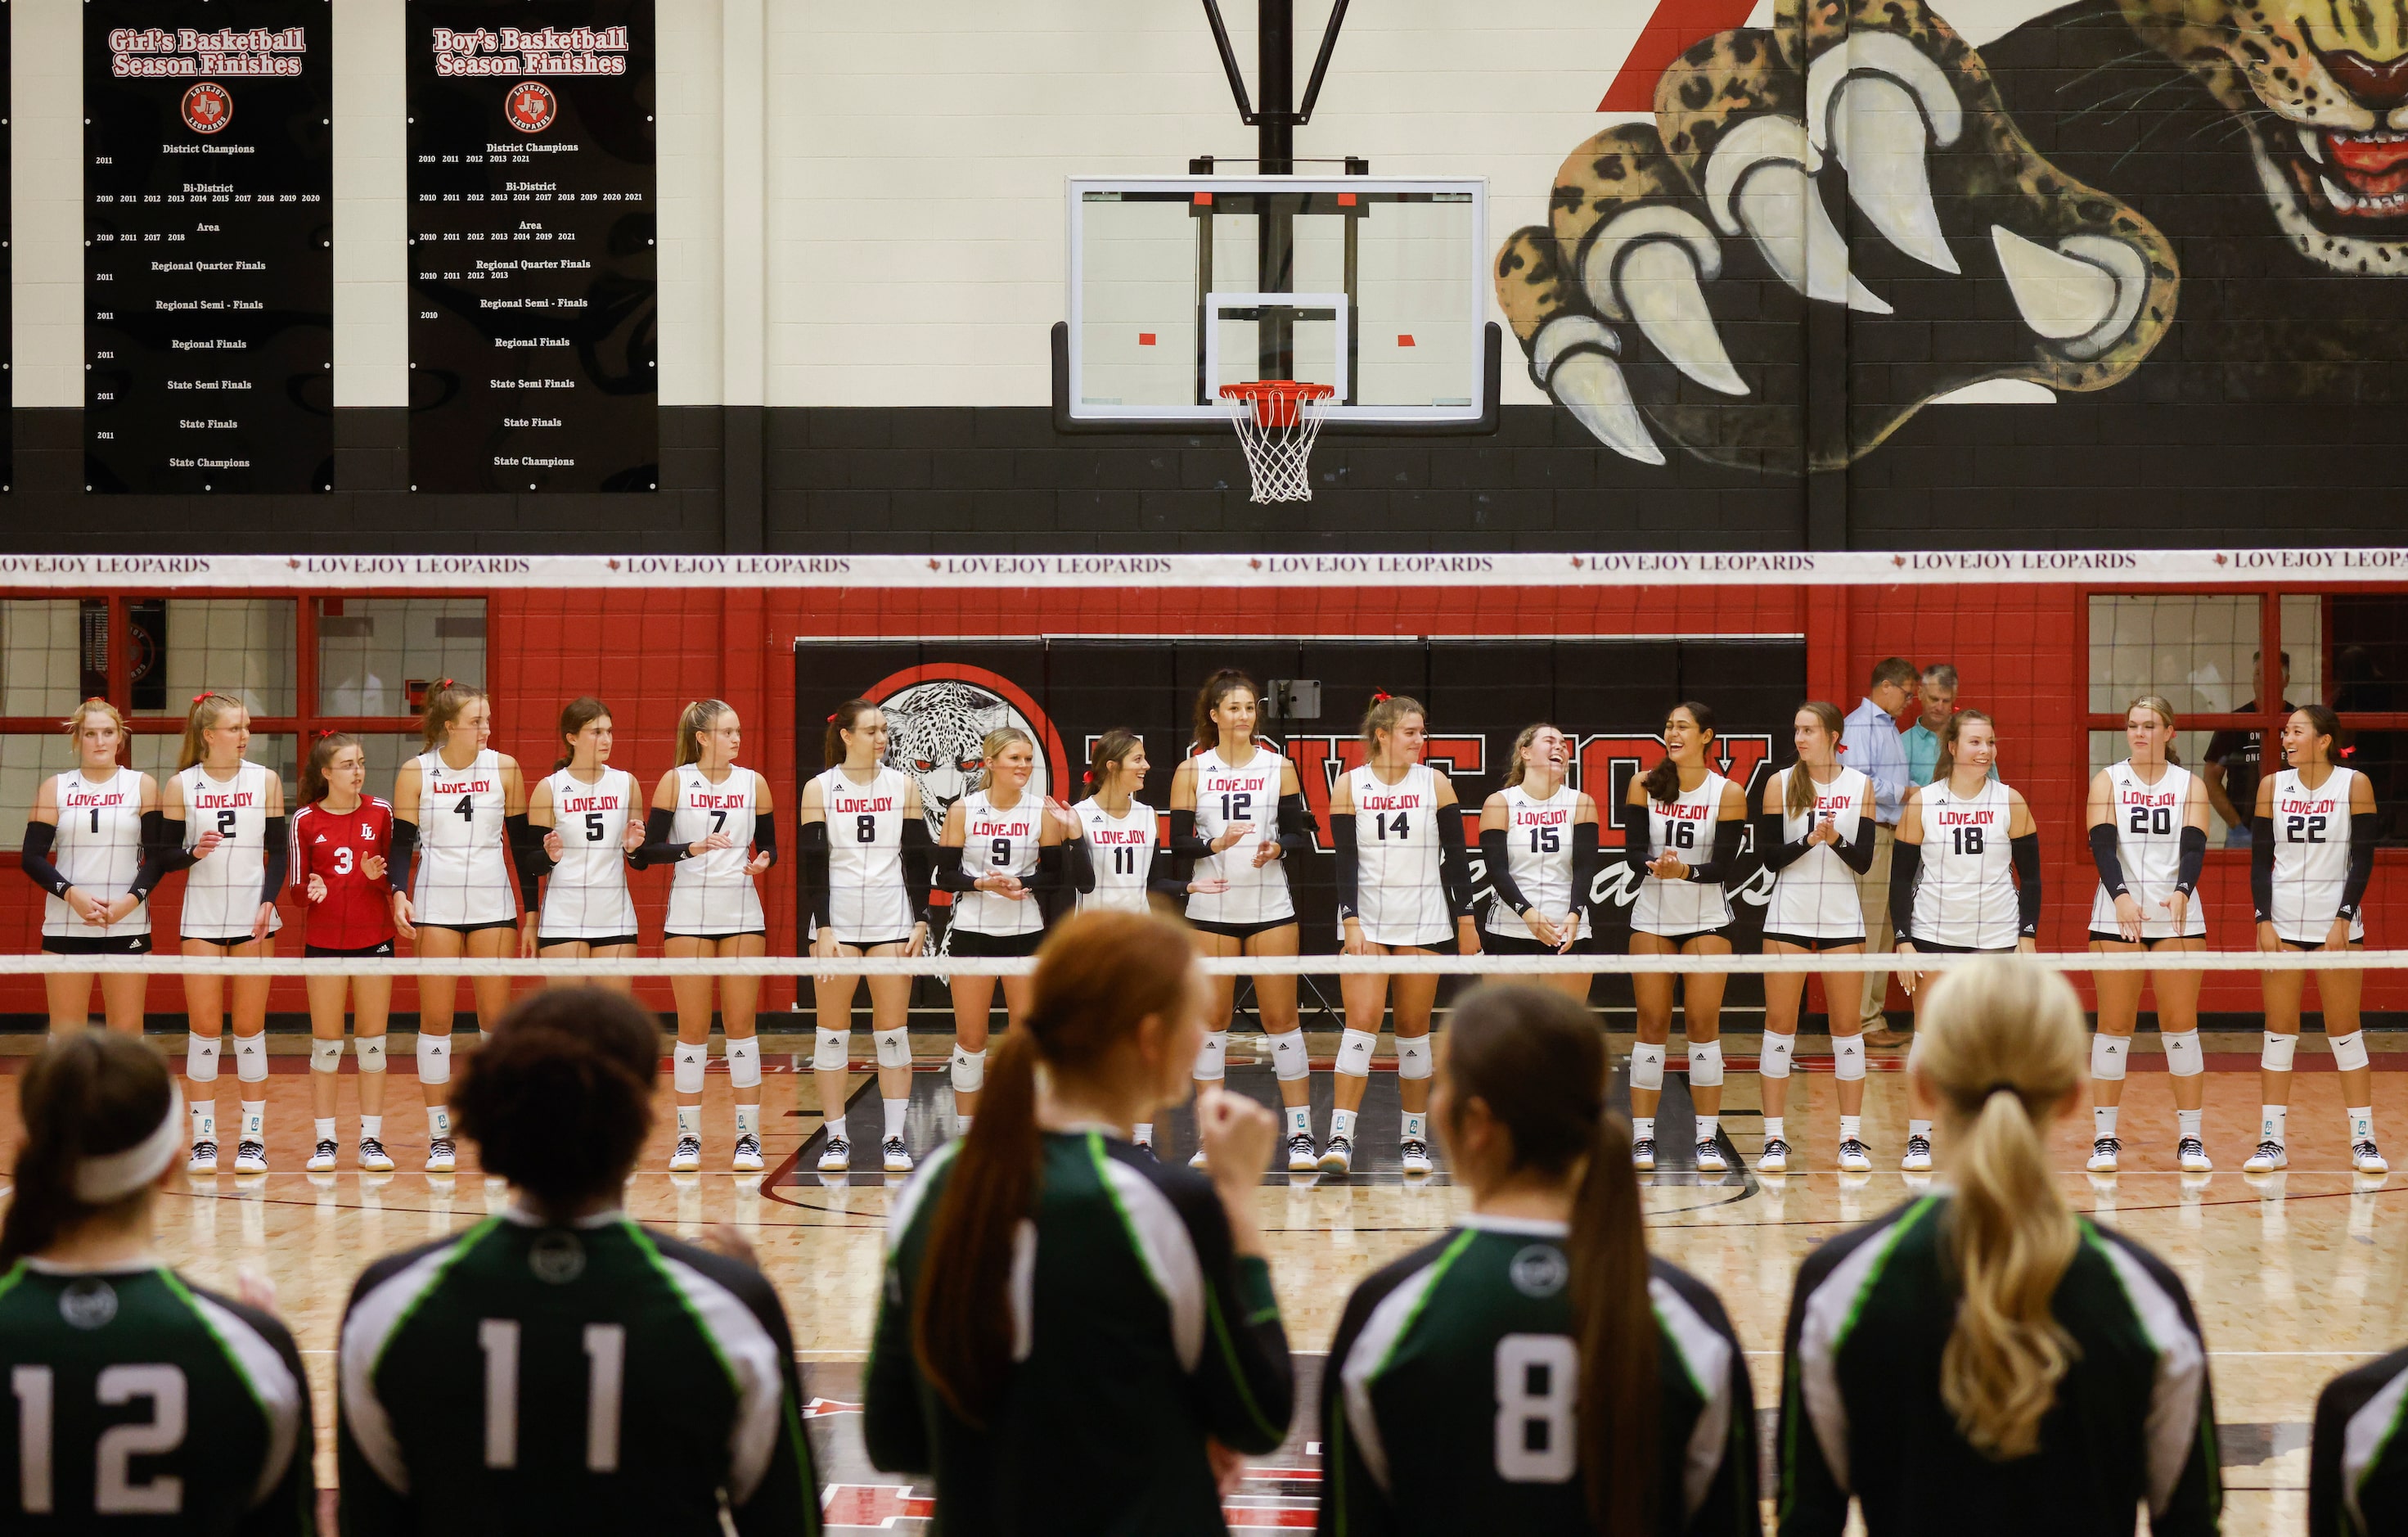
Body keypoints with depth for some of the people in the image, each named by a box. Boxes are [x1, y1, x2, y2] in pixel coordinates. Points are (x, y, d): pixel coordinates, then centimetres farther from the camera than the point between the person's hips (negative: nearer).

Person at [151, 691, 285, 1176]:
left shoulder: (266, 781, 3)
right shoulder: (180, 786, 0)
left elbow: (279, 851, 4)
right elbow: (159, 855, 2)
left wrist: (269, 902, -9)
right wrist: (193, 852, -17)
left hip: (254, 916, 0)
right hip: (201, 916, 0)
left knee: (249, 1026, 2)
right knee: (203, 1027, -1)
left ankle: (253, 1137, 7)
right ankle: (203, 1140, 6)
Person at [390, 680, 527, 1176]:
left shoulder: (504, 768, 2)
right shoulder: (415, 773, -1)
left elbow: (522, 839, 8)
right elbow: (402, 842, 2)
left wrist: (533, 906, 6)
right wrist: (399, 892, -14)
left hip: (493, 904, 1)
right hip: (435, 905, -1)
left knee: (497, 1018, 1)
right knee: (435, 1019, 0)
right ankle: (440, 1137, 6)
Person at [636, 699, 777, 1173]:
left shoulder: (753, 782, 5)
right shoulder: (675, 782, -1)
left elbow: (769, 845, 12)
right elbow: (648, 850, -4)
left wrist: (763, 862, -10)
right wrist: (691, 848, -20)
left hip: (742, 915, 2)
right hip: (688, 914, -1)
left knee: (741, 1024, 0)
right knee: (692, 1028, 1)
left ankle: (747, 1137, 5)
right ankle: (688, 1138, 8)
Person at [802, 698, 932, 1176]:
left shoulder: (903, 786, 5)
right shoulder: (819, 790, 0)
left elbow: (919, 859, 6)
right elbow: (812, 864, -2)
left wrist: (921, 922, -1)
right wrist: (823, 929, -9)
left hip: (892, 921, 1)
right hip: (837, 921, -1)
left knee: (893, 1032, 0)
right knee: (832, 1032, 1)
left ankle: (894, 1138, 6)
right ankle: (836, 1138, 8)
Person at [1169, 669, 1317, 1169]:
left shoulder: (1279, 767, 5)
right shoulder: (1191, 771, 3)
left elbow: (1300, 835, 4)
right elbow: (1177, 843, 0)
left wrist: (1277, 849, -17)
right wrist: (1215, 844, -18)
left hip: (1271, 909, 0)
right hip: (1211, 910, 0)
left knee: (1282, 1019, -1)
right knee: (1212, 1019, 3)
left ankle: (1300, 1133, 2)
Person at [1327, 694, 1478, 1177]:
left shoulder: (1435, 783, 3)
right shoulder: (1350, 786, 0)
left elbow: (1456, 857, 6)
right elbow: (1345, 861, -3)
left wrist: (1466, 921, 3)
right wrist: (1350, 923, -12)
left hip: (1424, 924, 1)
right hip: (1366, 922, -1)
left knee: (1414, 1028, 3)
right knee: (1362, 1022, -11)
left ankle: (1414, 1138, 12)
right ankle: (1340, 1136, -13)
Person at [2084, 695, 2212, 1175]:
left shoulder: (2190, 785, 6)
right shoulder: (2108, 780, 4)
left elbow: (2195, 847, -6)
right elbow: (2102, 844, -8)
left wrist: (2182, 891, -26)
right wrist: (2121, 895, -25)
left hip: (2179, 916, 1)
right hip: (2116, 915, 0)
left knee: (2180, 1025, 0)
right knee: (2114, 1026, 0)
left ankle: (2190, 1138, 5)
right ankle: (2105, 1137, 6)